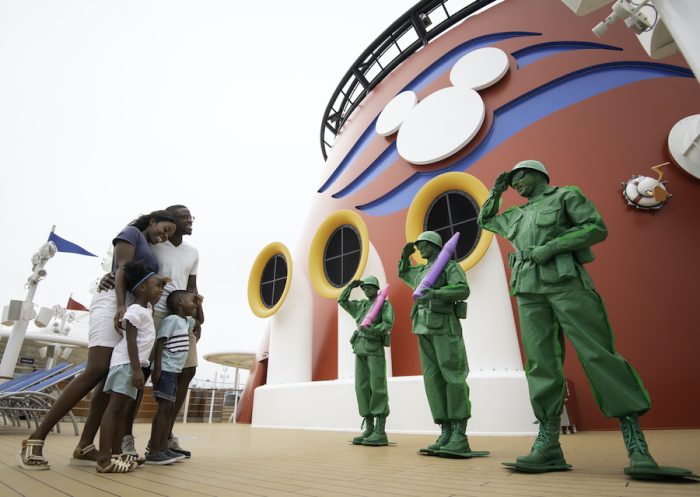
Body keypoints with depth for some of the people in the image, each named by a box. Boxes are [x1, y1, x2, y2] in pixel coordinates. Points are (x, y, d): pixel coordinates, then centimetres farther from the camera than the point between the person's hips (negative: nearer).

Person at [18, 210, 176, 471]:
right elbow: (122, 269, -10)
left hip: (135, 310, 8)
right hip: (113, 302, -8)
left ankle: (84, 448, -2)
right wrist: (120, 305, -22)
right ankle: (36, 439, -12)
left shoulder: (149, 251, 27)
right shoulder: (131, 232, 4)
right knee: (96, 372, -18)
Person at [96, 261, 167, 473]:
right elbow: (130, 341, -19)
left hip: (134, 364, 10)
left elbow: (152, 296, 42)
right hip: (126, 363, -10)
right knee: (114, 408, -10)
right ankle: (103, 460, -10)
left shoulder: (147, 308, 16)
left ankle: (116, 454, 13)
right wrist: (136, 369, -23)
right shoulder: (135, 311, -12)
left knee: (122, 410, 9)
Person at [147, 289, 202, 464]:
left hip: (174, 371, 9)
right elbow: (159, 343, -17)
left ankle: (163, 449, 13)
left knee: (170, 409, 9)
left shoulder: (186, 321, 16)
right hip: (165, 370, -9)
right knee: (164, 407, -10)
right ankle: (153, 452, -7)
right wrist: (157, 368, -23)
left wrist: (199, 304, 20)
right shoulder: (171, 319, -11)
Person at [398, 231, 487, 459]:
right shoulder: (421, 271, 25)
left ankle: (460, 437, -11)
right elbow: (402, 273, 44)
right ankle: (446, 434, 0)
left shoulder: (450, 265, 3)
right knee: (433, 379, -1)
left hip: (444, 326, -7)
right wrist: (405, 255, 28)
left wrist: (435, 293, -27)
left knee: (452, 377, -11)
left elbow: (463, 290, -14)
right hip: (423, 329, 7)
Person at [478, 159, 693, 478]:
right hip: (529, 290, 5)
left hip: (565, 281, -4)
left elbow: (597, 228, 0)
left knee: (598, 355, -10)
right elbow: (485, 220, 41)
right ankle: (548, 447, -6)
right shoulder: (516, 216, 28)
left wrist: (551, 247, -11)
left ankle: (637, 447, -4)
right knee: (541, 364, -4)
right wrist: (496, 191, 30)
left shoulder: (565, 195, 13)